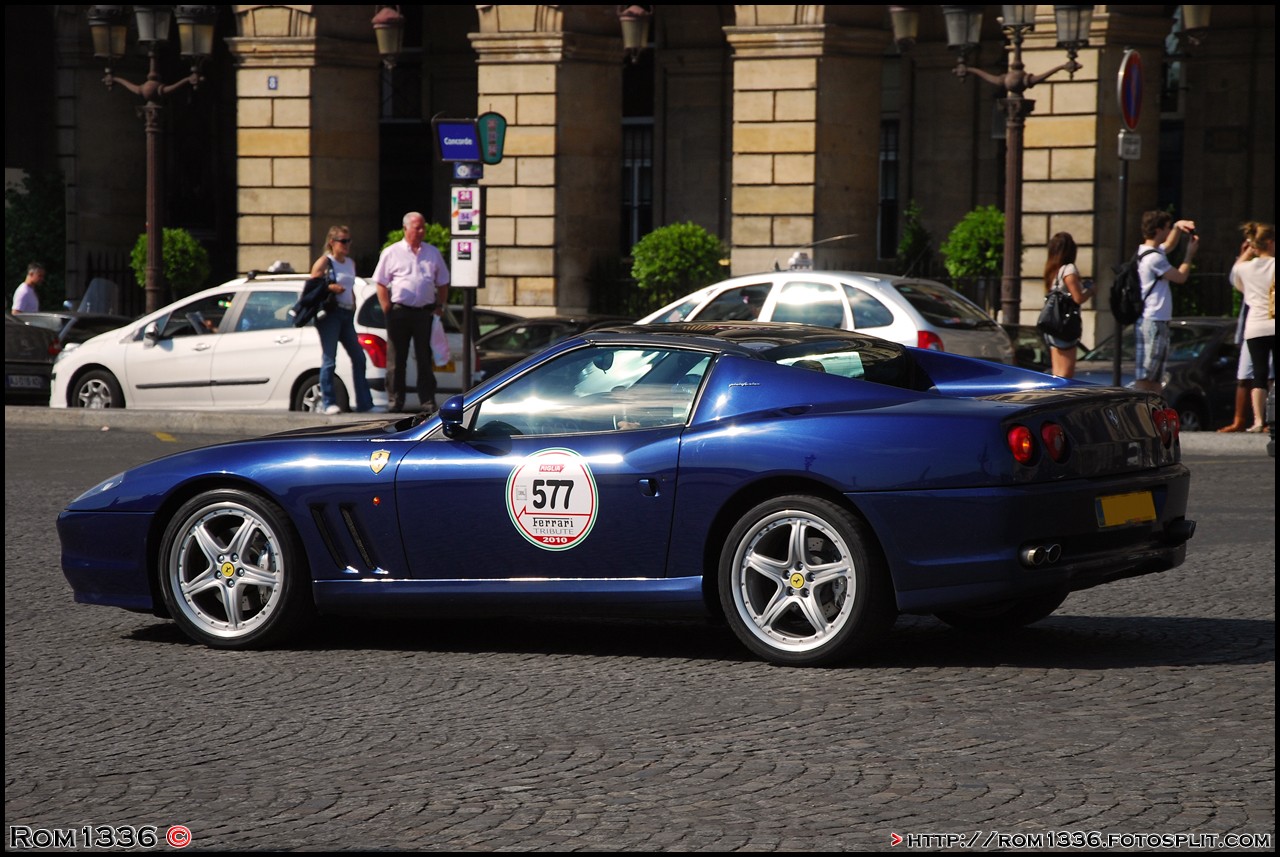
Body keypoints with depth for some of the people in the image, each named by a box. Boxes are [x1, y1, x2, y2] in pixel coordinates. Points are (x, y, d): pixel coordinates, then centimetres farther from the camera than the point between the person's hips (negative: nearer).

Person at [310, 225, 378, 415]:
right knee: (329, 359, -7)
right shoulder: (324, 262, -3)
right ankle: (327, 403, -2)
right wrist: (330, 288, -22)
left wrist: (353, 307, 14)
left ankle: (364, 403, 8)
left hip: (347, 314, 7)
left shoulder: (351, 263, 18)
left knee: (358, 357, 4)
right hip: (330, 313, -7)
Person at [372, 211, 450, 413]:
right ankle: (395, 401, 8)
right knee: (396, 360, 2)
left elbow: (443, 283, 18)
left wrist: (440, 306, 8)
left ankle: (428, 403, 4)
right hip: (399, 311, -2)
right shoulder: (392, 253, 3)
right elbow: (381, 283, 2)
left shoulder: (433, 253, 12)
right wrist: (387, 310, -5)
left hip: (425, 312, 2)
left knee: (425, 359, 2)